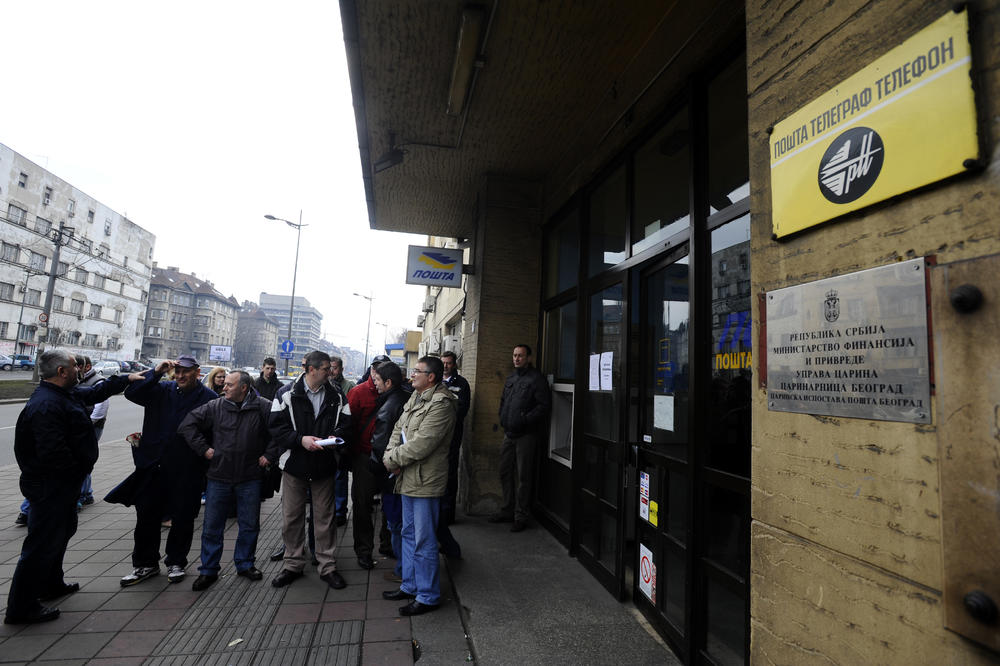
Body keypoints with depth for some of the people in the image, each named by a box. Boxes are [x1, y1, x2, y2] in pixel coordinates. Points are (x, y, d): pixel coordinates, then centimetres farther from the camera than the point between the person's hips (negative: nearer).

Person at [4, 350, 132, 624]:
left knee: (62, 531, 25)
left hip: (63, 485, 11)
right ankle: (20, 608, 13)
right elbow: (53, 454, -32)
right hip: (50, 486, -11)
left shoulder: (68, 394, 5)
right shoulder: (46, 405, -28)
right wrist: (78, 471, -17)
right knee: (43, 543, -1)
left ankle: (51, 584, 41)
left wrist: (128, 378, 26)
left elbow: (96, 392, 25)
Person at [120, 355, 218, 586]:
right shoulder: (162, 390, 6)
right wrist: (155, 372, -12)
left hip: (188, 471, -3)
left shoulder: (209, 398, -7)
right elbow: (132, 393, -3)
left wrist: (208, 465, -11)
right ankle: (145, 564, 31)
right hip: (154, 466, 4)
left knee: (183, 518, 10)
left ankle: (176, 562, 29)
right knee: (147, 515, 13)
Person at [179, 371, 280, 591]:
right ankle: (208, 570, 26)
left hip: (250, 478, -1)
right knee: (212, 527, 9)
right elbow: (187, 424, 4)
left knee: (249, 525, 10)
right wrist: (203, 449, -2)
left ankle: (245, 564, 29)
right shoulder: (214, 407, -1)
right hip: (219, 477, 1)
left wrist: (269, 455, -5)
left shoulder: (263, 408, -7)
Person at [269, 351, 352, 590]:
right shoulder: (287, 394, -6)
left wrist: (335, 436, -16)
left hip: (324, 466, 1)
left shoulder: (337, 395, 0)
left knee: (325, 518, 10)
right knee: (291, 518, 11)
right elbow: (277, 427, -8)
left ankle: (327, 566, 23)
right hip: (294, 464, -1)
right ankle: (293, 565, 30)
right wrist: (301, 439, -21)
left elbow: (345, 423, 5)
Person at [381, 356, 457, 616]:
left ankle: (428, 596, 18)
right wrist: (390, 453, -6)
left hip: (426, 481, -10)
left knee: (424, 541, 2)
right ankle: (410, 586, 37)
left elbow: (421, 444, -24)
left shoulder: (440, 404, -20)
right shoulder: (415, 397, 11)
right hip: (408, 478, 10)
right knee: (409, 534, 21)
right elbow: (399, 428, 12)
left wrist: (392, 459, -13)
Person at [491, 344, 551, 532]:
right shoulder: (511, 378, 15)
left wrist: (525, 420, -19)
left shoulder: (536, 379, -10)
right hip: (509, 433, 8)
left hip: (526, 434, -8)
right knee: (505, 472, 14)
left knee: (523, 476, -1)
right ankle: (507, 510, 28)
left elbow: (544, 405, -16)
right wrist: (503, 418, 11)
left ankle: (521, 516, 11)